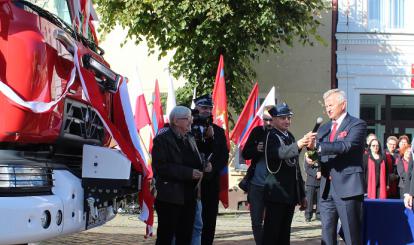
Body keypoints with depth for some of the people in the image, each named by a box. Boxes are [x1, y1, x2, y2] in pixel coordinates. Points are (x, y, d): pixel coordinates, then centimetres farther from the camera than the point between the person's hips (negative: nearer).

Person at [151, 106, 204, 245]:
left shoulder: (190, 139, 15)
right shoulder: (162, 140, -7)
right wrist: (188, 173, -20)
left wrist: (199, 173, 0)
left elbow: (196, 163, 24)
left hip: (189, 197, 7)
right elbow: (160, 167, -17)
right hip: (169, 197, -7)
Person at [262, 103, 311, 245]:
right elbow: (278, 153, -29)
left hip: (290, 195, 8)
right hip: (276, 194, -8)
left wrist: (302, 195, 21)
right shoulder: (271, 136, -6)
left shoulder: (290, 137, 18)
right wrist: (298, 145, -45)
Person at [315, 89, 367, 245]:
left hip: (347, 187, -7)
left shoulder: (357, 125, -3)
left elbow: (347, 146, -19)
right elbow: (318, 153, 15)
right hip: (327, 188, 7)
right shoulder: (323, 129, 19)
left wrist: (318, 147, -25)